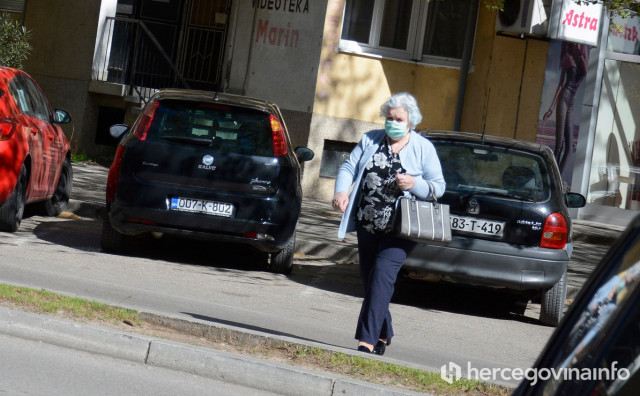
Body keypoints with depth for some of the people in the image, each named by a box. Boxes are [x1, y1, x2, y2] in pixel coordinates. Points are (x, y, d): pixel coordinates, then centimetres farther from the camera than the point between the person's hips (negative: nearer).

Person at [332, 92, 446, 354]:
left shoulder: (423, 148, 2)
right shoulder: (370, 140, 11)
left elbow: (438, 187, 2)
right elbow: (348, 168, 6)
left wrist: (414, 185, -18)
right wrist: (341, 191, -14)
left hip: (399, 230, -5)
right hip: (367, 225, 5)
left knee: (381, 276, -18)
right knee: (369, 280, 11)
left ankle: (367, 341, -21)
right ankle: (383, 335, 29)